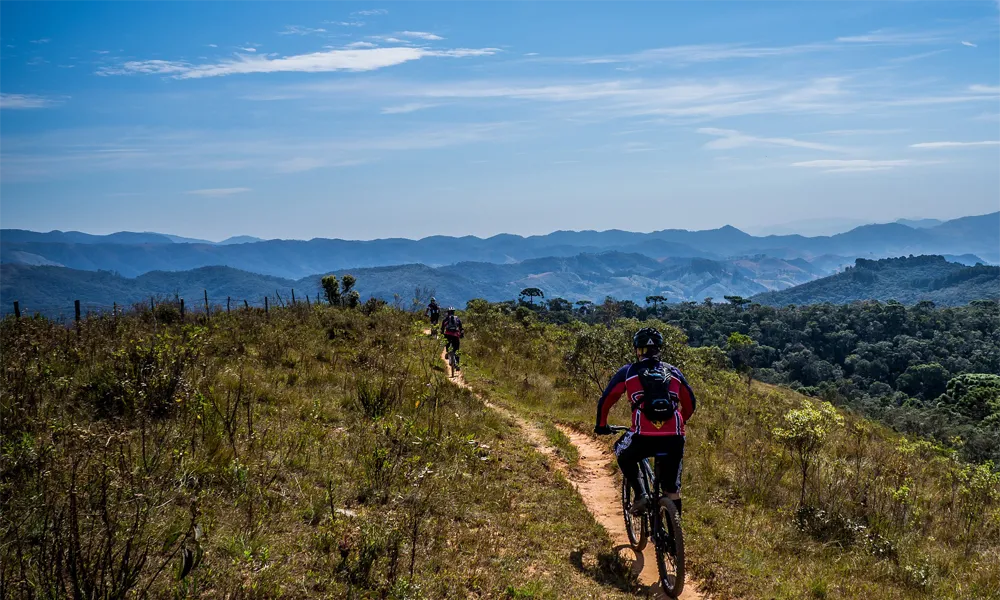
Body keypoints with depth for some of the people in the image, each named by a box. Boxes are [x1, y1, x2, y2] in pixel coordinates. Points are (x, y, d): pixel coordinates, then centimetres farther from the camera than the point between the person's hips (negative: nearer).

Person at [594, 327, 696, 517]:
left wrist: (601, 425, 29)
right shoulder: (674, 372, 19)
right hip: (674, 438, 2)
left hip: (644, 436, -2)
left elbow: (605, 400, 12)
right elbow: (690, 403, 25)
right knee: (672, 490, 17)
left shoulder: (628, 372, 11)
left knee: (624, 456, 30)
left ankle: (641, 494, 11)